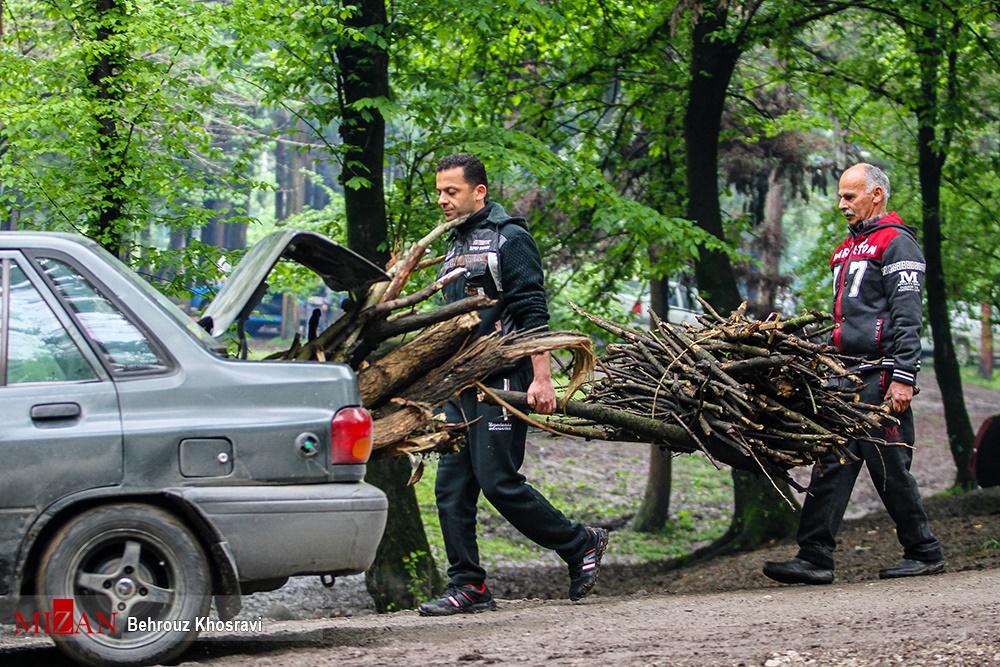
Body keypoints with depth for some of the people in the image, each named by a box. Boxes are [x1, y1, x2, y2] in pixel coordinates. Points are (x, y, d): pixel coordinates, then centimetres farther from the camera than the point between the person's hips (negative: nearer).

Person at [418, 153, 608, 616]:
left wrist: (541, 379, -20)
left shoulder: (509, 239, -7)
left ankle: (581, 545, 5)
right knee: (451, 486, 2)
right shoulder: (455, 245, 19)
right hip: (461, 385, 9)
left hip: (501, 384, -9)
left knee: (498, 481, -11)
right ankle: (467, 586, 6)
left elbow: (533, 313, -13)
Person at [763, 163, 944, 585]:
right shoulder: (847, 249, 23)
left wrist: (903, 377, -19)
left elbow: (906, 318, -12)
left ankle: (924, 554, 8)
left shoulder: (896, 244, -4)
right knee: (833, 466, 1)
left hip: (881, 375, -8)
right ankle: (814, 558, -4)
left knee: (890, 468, -4)